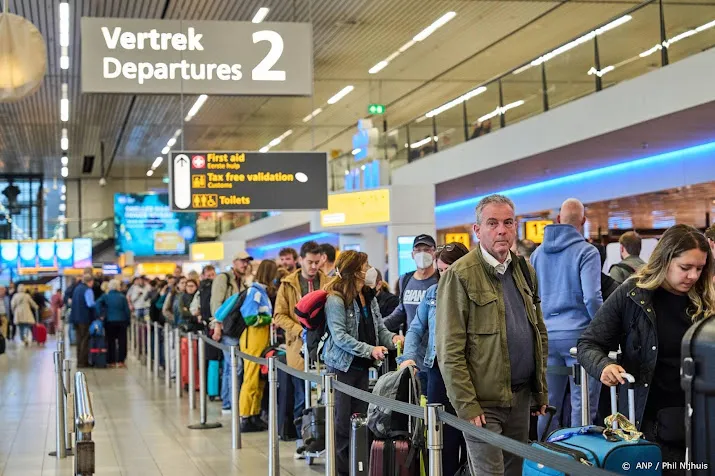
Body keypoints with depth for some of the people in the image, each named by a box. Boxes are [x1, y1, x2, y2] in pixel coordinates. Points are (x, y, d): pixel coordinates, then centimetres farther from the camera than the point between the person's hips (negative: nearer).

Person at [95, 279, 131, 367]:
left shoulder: (105, 296, 0)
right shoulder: (122, 297, -1)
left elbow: (97, 304, -17)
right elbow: (127, 310, -1)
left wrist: (100, 314, -10)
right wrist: (128, 320, 8)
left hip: (109, 321, 1)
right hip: (121, 322, -1)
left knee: (110, 341, 8)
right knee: (122, 341, 5)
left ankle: (111, 361, 8)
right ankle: (120, 361, 2)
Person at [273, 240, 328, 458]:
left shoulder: (328, 283, 4)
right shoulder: (288, 284, 4)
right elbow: (279, 315, 2)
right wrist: (300, 331, -11)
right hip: (299, 348, 0)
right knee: (302, 397, 5)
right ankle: (302, 440, 15)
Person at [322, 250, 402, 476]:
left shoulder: (369, 297, 9)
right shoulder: (335, 299, -14)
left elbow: (379, 328, 9)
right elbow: (339, 336, -20)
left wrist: (392, 338, -13)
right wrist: (369, 349, -26)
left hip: (362, 366, 7)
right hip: (342, 366, -7)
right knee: (342, 422, -1)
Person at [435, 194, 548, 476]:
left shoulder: (525, 270, 11)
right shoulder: (460, 275, -10)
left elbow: (540, 333, 18)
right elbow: (449, 350, -13)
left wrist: (541, 388, 13)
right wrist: (466, 405, -16)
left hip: (521, 395, 6)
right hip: (483, 401, -6)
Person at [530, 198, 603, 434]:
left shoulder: (538, 253, 11)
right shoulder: (586, 251, -7)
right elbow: (592, 297, -15)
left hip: (546, 335, 5)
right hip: (578, 333, -5)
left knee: (548, 404, 10)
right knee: (582, 405, 0)